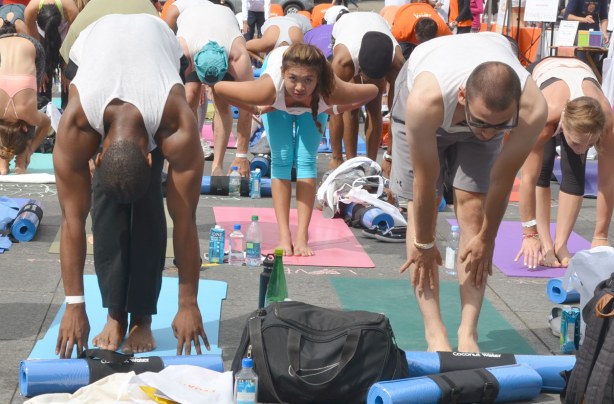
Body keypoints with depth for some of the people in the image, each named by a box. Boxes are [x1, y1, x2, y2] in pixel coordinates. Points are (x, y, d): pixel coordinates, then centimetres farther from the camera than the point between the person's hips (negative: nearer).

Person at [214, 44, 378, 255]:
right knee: (281, 160, -5)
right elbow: (219, 87, -30)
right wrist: (255, 109, -24)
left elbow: (372, 91, -25)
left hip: (313, 103, 1)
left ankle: (302, 237, -2)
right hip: (278, 103, 0)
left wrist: (337, 109, -20)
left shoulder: (330, 91, -44)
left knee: (306, 161, -6)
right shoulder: (269, 89, -46)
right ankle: (284, 237, -1)